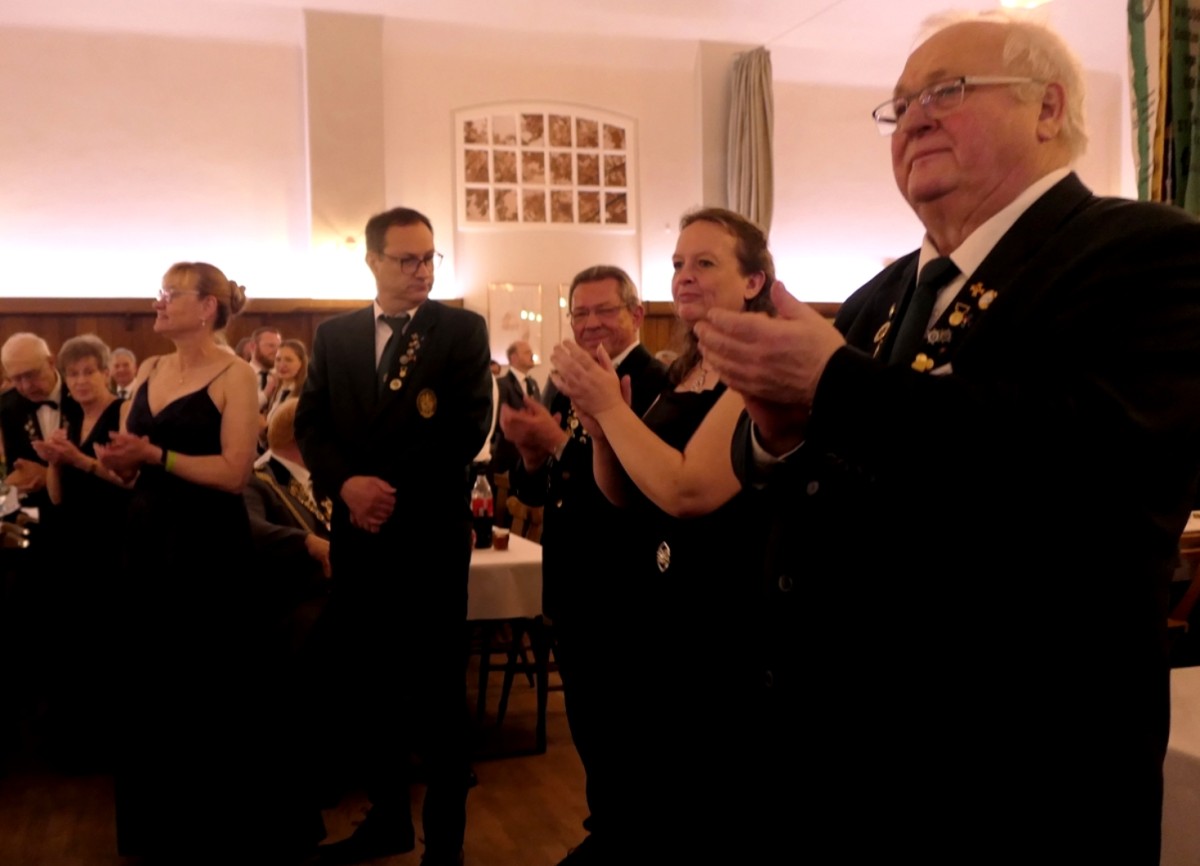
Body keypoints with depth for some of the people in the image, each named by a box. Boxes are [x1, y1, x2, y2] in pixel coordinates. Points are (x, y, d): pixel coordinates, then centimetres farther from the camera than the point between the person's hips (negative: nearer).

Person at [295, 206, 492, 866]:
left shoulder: (462, 329, -1)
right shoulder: (333, 335, 10)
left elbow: (470, 424, -10)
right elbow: (309, 424, 5)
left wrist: (393, 489, -14)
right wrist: (346, 483, -14)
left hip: (431, 530, -4)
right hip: (358, 531, 4)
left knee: (438, 687, 6)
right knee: (365, 682, 11)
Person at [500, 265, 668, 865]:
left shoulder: (659, 385, -17)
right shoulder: (561, 390, 9)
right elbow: (533, 490, 8)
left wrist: (562, 443, -26)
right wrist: (531, 454, -12)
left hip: (629, 590, -8)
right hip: (571, 587, 8)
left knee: (629, 730, 9)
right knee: (589, 724, 21)